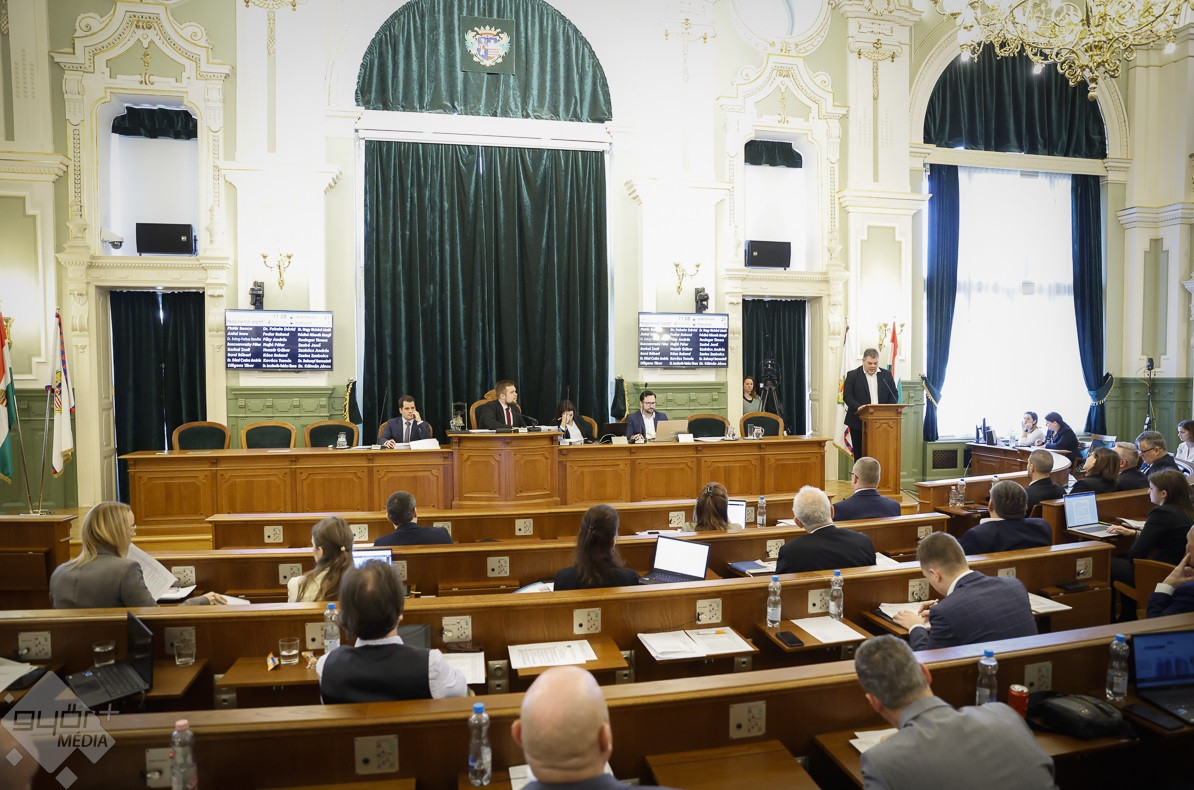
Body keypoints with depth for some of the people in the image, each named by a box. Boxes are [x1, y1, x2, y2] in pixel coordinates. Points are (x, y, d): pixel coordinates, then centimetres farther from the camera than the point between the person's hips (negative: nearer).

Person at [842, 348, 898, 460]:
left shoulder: (886, 375, 10)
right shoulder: (852, 375, 2)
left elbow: (893, 395, 11)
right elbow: (847, 396, -5)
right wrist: (858, 407, -22)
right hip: (859, 422, -2)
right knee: (859, 453, 3)